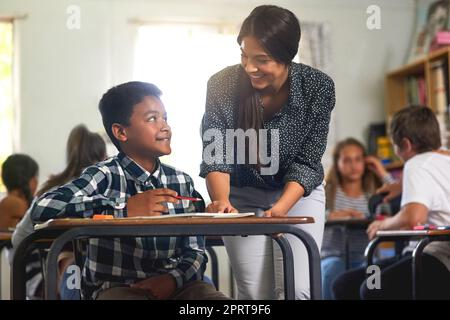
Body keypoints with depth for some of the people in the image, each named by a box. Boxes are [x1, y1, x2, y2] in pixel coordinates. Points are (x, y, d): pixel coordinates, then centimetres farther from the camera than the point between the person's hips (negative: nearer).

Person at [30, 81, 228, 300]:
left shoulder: (183, 182, 9)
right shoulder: (105, 176, -6)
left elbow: (195, 251, 9)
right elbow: (42, 208, -21)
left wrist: (174, 279, -13)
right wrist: (124, 209, -22)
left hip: (174, 285, 5)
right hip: (116, 286, -5)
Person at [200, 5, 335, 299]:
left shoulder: (319, 87, -20)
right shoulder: (222, 86, -20)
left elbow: (306, 163, -16)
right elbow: (216, 156, -19)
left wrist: (281, 208, -32)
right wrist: (222, 201, -38)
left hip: (298, 194, 0)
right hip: (243, 197, 1)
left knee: (295, 290, -14)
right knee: (256, 293, -7)